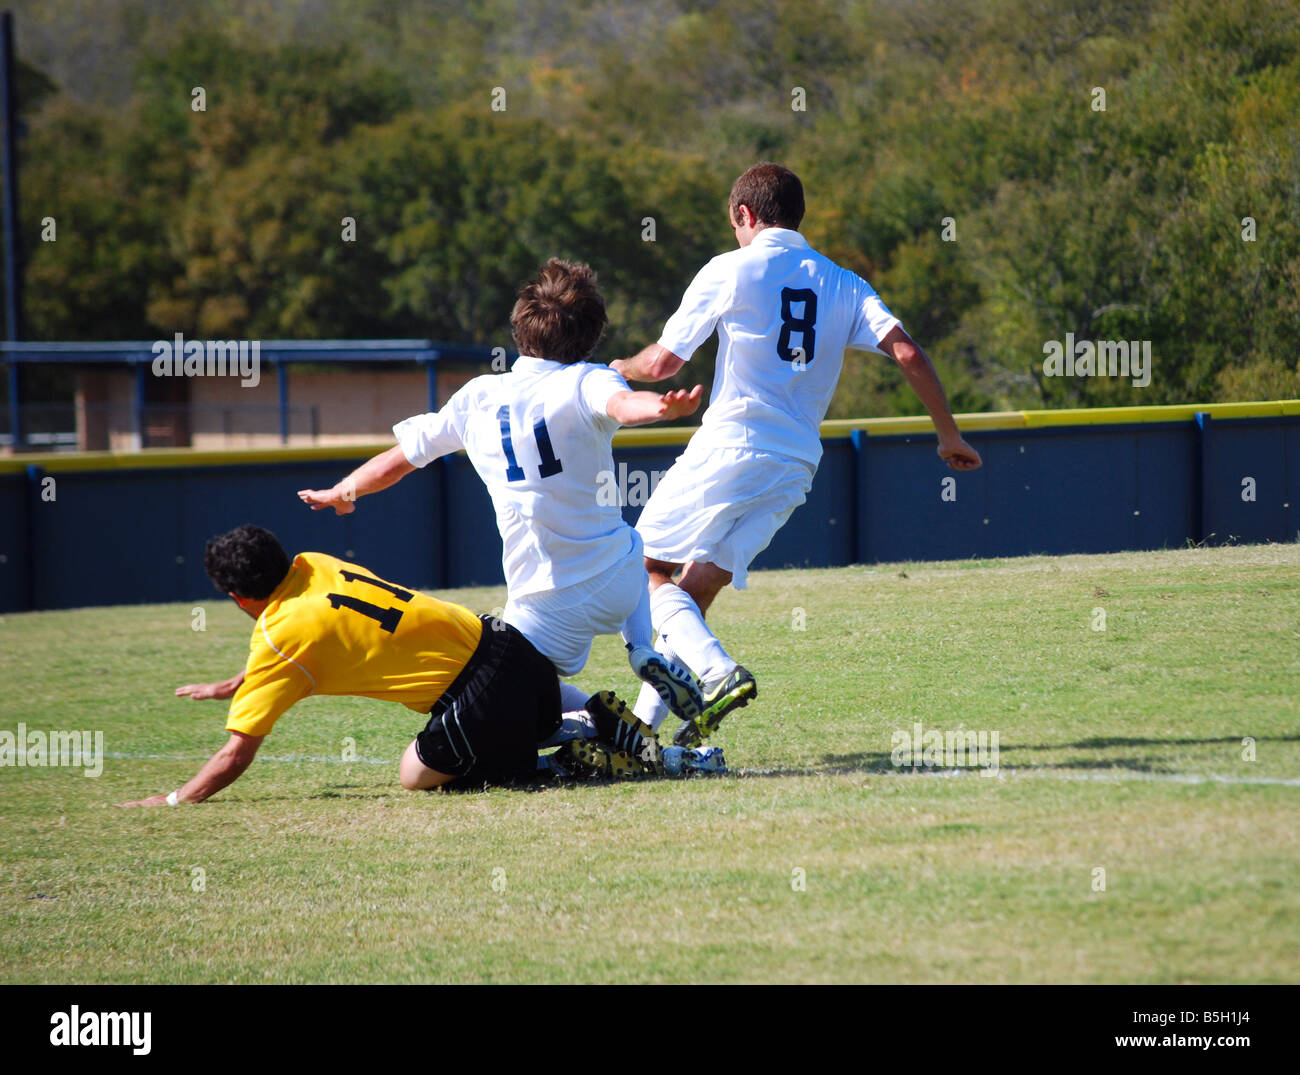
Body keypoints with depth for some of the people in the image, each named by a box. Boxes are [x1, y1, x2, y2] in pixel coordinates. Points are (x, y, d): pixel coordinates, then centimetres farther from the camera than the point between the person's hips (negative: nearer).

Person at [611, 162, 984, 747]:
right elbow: (907, 353, 0)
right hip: (795, 468, 6)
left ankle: (718, 673, -19)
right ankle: (646, 721, 8)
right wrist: (949, 436, 8)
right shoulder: (842, 284, 12)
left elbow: (662, 362, 2)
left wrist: (619, 368, 25)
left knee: (646, 570, 4)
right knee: (695, 590, 13)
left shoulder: (730, 271, 0)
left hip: (729, 447, -6)